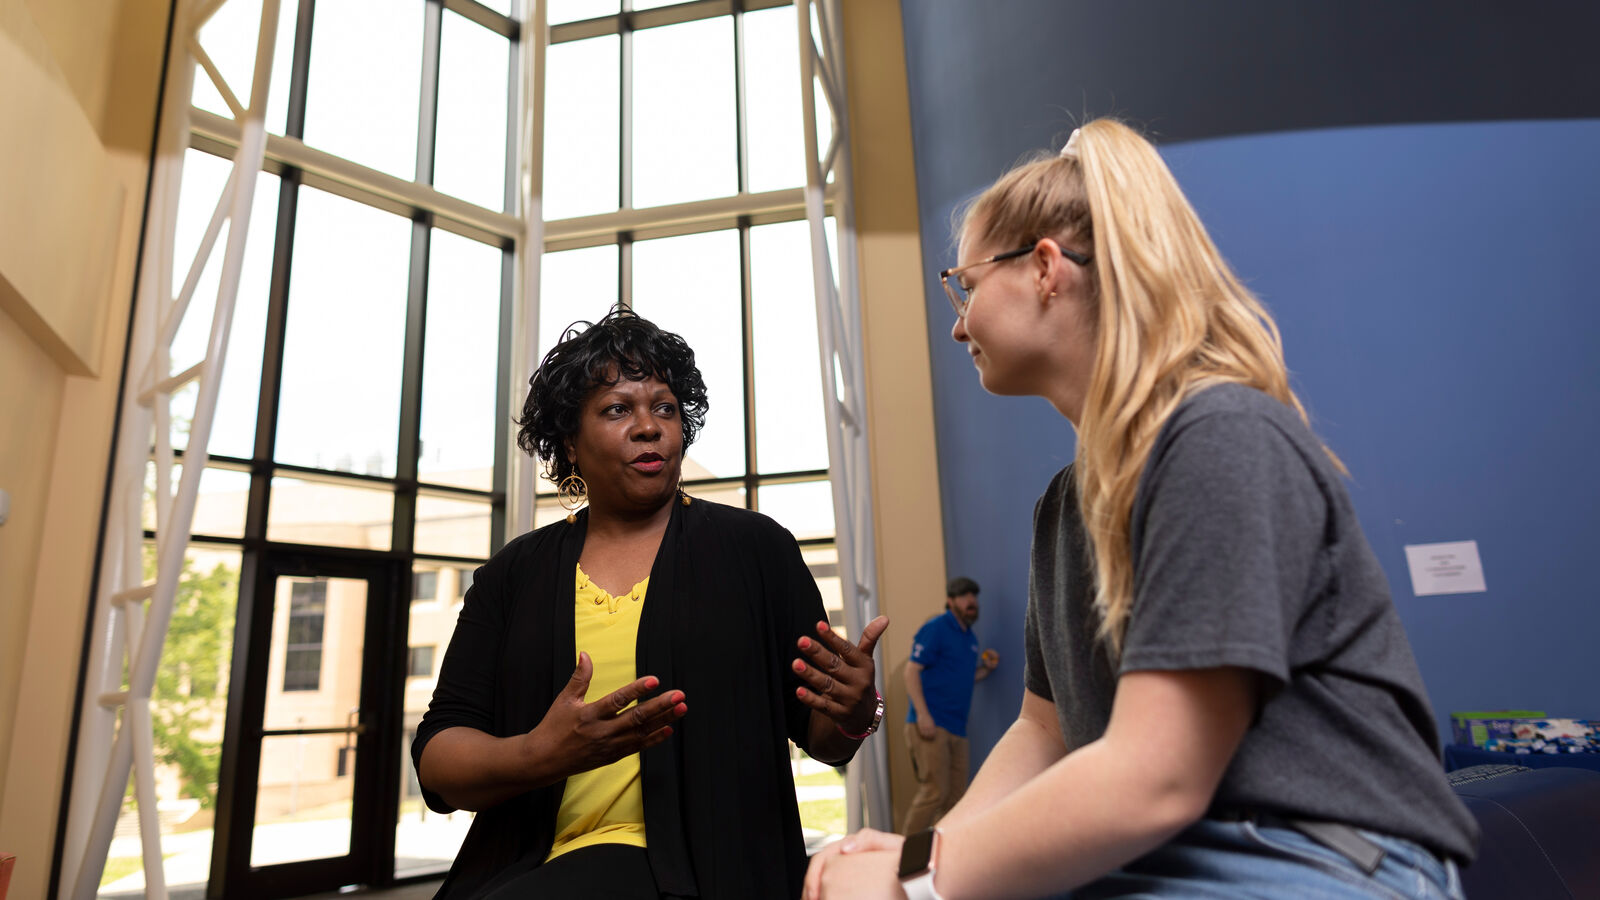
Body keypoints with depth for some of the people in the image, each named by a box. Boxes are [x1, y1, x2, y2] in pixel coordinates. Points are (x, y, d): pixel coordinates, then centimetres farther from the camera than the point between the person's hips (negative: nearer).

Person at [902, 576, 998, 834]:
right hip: (930, 725, -8)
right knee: (934, 792, -11)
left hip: (956, 728, 8)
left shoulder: (970, 638, 18)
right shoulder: (935, 629, -7)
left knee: (955, 797, 10)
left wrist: (986, 668, 9)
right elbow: (912, 671, -12)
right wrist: (922, 714, -21)